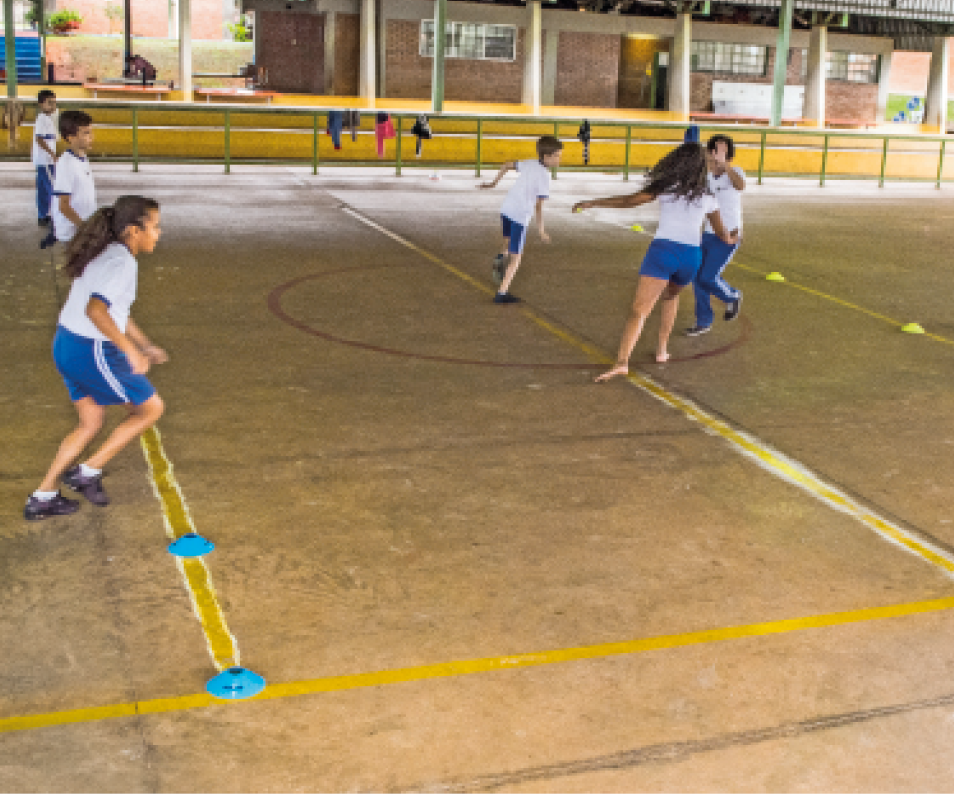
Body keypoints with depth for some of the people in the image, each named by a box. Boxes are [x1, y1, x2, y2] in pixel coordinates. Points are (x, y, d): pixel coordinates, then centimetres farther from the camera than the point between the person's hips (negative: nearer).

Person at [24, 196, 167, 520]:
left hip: (67, 345, 9)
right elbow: (96, 309, -33)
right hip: (93, 353, -9)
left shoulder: (107, 254, 12)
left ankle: (42, 498, 23)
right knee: (151, 409, 8)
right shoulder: (122, 262, -19)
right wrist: (131, 349, -35)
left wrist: (146, 346, 26)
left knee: (91, 423, 22)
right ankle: (88, 472, 11)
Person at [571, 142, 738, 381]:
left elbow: (628, 201, 5)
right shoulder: (707, 197, 17)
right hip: (692, 256, 4)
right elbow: (723, 235, 28)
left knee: (639, 311, -12)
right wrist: (730, 239, 53)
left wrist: (591, 203, 14)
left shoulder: (666, 187, 8)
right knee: (671, 296, 34)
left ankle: (622, 362, -29)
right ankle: (662, 349, 29)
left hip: (663, 250, -4)